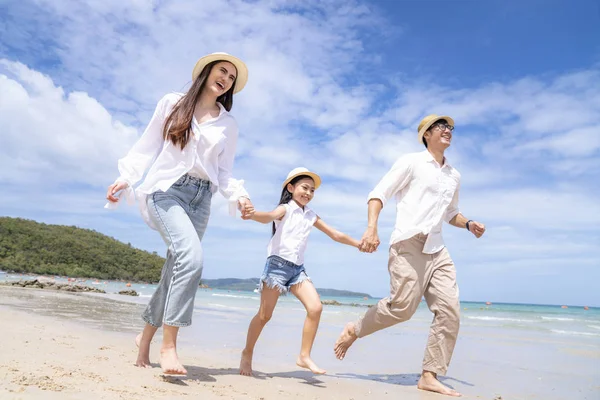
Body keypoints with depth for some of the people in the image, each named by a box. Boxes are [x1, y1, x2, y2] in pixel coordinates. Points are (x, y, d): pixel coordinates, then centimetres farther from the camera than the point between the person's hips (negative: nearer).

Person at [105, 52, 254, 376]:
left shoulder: (228, 125, 14)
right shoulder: (172, 103, 8)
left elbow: (224, 172, 11)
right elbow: (148, 146, 8)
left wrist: (238, 195, -6)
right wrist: (125, 178, -2)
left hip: (201, 197, 4)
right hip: (167, 188, -4)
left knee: (175, 270, 2)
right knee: (191, 256, -27)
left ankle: (146, 336, 23)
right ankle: (169, 344, -20)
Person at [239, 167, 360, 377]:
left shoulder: (311, 216, 15)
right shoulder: (285, 209, -2)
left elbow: (336, 235, 23)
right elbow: (269, 217, -25)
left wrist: (359, 244, 24)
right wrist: (252, 214, -48)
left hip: (298, 268, 6)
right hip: (278, 264, -5)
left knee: (316, 307, -11)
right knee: (265, 315, -2)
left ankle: (304, 356, 0)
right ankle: (247, 353, 19)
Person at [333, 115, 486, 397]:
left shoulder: (454, 176, 21)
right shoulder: (410, 162, 2)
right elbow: (378, 194, -4)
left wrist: (468, 224, 10)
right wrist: (372, 228, -20)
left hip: (437, 249, 7)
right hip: (408, 244, -6)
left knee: (449, 310, -4)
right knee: (402, 307, -14)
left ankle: (430, 376, 5)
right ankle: (354, 330, 12)